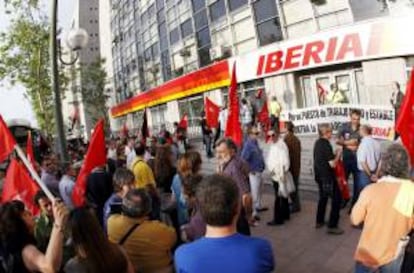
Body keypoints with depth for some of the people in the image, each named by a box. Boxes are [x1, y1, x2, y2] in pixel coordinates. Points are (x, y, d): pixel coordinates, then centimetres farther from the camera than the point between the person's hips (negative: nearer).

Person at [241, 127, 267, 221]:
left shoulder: (256, 143, 8)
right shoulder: (248, 144, -21)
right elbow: (244, 159, -27)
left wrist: (262, 166, 14)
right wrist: (250, 170, -21)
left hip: (259, 171, 10)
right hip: (254, 173, -10)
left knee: (259, 191, 24)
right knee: (254, 192, -4)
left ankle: (258, 206, 41)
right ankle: (253, 212, 4)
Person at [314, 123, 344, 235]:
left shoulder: (317, 143, 7)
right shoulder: (326, 145, -21)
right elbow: (332, 164, -22)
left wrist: (334, 154, 11)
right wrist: (338, 154, -7)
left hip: (319, 175, 9)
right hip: (327, 176, -9)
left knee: (323, 197, 21)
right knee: (337, 199, 0)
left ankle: (319, 221, 29)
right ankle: (332, 226, 0)